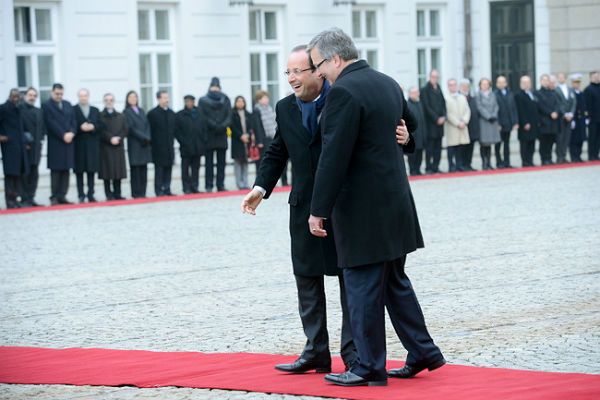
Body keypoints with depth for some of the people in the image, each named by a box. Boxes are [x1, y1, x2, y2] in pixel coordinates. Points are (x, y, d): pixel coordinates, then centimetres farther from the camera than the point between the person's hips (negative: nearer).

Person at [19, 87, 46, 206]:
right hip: (25, 147, -6)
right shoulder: (19, 109, -5)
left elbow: (42, 127, 20)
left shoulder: (39, 111, 17)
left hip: (36, 147, 6)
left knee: (34, 174, 7)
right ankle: (25, 200, -4)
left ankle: (31, 198, 11)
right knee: (25, 173, -6)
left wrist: (41, 139, 6)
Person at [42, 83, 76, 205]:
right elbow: (51, 124, -10)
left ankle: (62, 196, 5)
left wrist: (71, 133, -6)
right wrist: (63, 135, -14)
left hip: (68, 141, 6)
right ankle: (54, 197, -4)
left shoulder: (68, 105, 17)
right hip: (55, 142, -5)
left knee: (65, 170, 3)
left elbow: (73, 121, 12)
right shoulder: (46, 106, -2)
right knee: (56, 171, -5)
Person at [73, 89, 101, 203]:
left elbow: (100, 125, 9)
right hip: (79, 145, -3)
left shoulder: (95, 110, 15)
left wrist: (92, 127, -10)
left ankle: (90, 194, 6)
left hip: (92, 144, 3)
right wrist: (80, 127, -19)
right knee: (79, 171, -3)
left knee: (91, 170, 2)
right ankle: (81, 195, 0)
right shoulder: (73, 110, 3)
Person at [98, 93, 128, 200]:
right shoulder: (100, 116, 2)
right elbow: (101, 131, -7)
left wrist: (118, 138, -9)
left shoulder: (120, 116, 15)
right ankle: (109, 194, -2)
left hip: (119, 146, 4)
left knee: (118, 171, 2)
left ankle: (117, 193, 7)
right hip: (105, 147, -4)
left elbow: (125, 130, 7)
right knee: (107, 171, -5)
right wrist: (111, 138, -16)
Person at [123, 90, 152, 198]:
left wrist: (148, 137, -5)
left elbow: (147, 125, 12)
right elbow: (131, 128, -9)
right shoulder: (126, 112, -1)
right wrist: (144, 137, -11)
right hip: (134, 144, -5)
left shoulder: (141, 111, 17)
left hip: (145, 144, 5)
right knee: (135, 168, -5)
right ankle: (136, 193, -3)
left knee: (143, 168, 3)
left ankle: (142, 192, 6)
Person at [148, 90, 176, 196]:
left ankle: (167, 190, 10)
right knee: (159, 170, -4)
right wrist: (153, 143, -9)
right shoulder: (152, 114, -5)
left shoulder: (171, 113, 13)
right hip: (158, 147, -5)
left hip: (169, 147, 5)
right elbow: (150, 131, -6)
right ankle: (159, 191, -2)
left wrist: (172, 141, 9)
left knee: (168, 169, 5)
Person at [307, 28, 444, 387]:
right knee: (395, 283, 18)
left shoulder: (344, 92, -17)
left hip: (363, 209, -9)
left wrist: (319, 210, -16)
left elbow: (334, 158, -20)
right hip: (395, 204, 9)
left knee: (363, 290, 0)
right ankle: (423, 353, 21)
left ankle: (369, 367, 6)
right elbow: (411, 139, 22)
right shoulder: (388, 84, 11)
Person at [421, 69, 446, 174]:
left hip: (440, 121, 6)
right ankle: (428, 168, -1)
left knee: (438, 147, 5)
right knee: (430, 146, -5)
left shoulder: (439, 90, 16)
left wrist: (443, 117, -2)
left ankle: (435, 167, 9)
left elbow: (443, 104, 15)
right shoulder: (425, 90, -3)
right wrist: (436, 118, -12)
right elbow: (427, 107, -9)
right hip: (430, 123, -6)